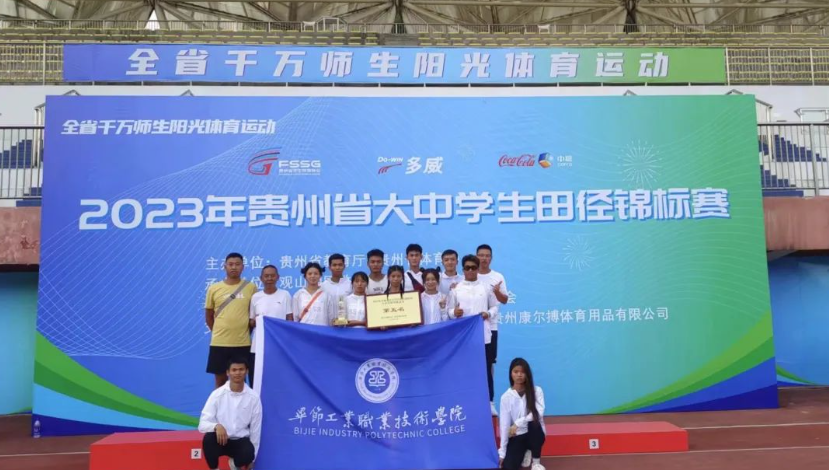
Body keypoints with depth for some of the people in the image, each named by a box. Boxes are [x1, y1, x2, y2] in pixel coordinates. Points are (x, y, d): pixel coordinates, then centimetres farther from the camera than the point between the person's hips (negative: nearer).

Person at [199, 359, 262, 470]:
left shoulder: (254, 397, -7)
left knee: (248, 454, -32)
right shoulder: (217, 394, -10)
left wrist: (251, 459, 0)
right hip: (220, 439, 0)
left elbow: (256, 429, -1)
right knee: (208, 439, -34)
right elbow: (202, 424, -14)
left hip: (241, 441, 1)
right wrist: (216, 426, -36)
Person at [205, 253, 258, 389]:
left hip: (243, 343, -1)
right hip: (219, 343, 1)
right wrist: (218, 332, 7)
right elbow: (208, 316, 11)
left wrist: (246, 331, 5)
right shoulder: (214, 288, 2)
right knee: (220, 380, 9)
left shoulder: (251, 288, 0)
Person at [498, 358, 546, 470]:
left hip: (534, 433, -1)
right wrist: (502, 452, -9)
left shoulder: (536, 391, -7)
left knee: (534, 423, -35)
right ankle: (524, 453, 20)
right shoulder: (506, 397, -6)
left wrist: (518, 423, -29)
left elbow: (539, 413, -21)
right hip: (517, 436, 1)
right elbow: (504, 424, -8)